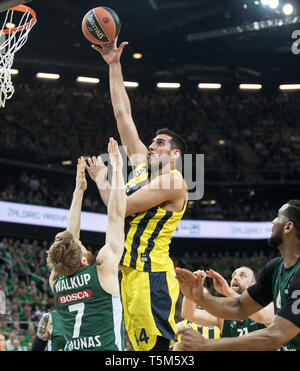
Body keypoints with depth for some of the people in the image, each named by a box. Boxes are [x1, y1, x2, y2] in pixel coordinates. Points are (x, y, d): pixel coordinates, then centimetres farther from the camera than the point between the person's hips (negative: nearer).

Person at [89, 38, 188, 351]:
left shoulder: (172, 180, -7)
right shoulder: (143, 165, 16)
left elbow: (120, 207, -14)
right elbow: (123, 114, 17)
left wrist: (99, 176, 3)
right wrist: (114, 65, 17)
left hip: (152, 275, -8)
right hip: (131, 272, 8)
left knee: (159, 347, -14)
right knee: (141, 347, 8)